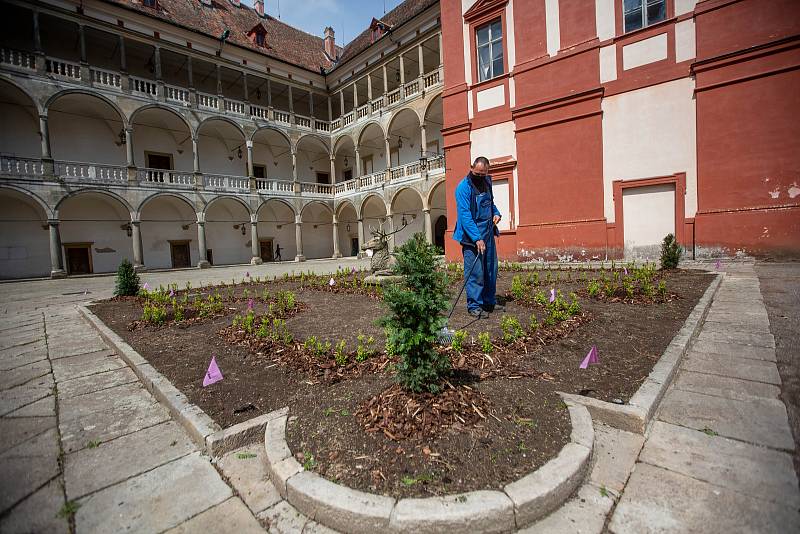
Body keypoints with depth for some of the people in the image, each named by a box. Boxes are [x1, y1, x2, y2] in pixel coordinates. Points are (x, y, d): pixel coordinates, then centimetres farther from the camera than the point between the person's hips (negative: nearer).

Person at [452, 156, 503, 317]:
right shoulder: (463, 187, -14)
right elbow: (465, 215, -21)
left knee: (491, 270, 12)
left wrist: (496, 213, 7)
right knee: (475, 272, -6)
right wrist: (477, 238, -27)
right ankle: (474, 305, 5)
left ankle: (489, 302, 25)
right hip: (471, 236, -8)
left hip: (488, 233, 8)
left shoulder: (487, 181, 10)